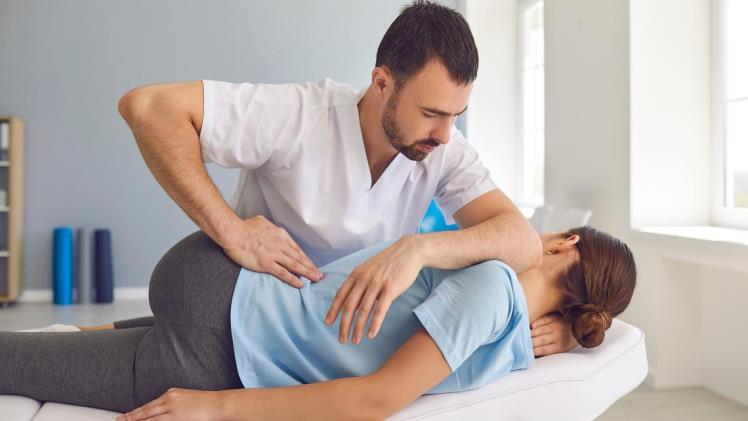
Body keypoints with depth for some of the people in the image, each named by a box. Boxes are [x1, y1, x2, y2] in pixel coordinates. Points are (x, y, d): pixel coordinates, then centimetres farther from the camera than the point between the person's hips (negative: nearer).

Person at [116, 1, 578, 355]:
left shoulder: (445, 150, -15)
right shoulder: (298, 115, -26)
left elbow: (525, 243, -26)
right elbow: (147, 106, -30)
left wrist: (419, 247, -44)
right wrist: (231, 230, -35)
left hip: (356, 325, 3)